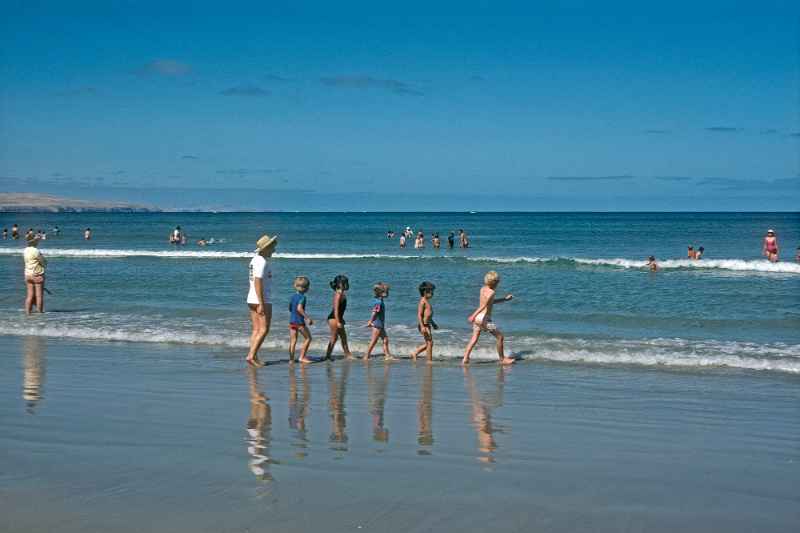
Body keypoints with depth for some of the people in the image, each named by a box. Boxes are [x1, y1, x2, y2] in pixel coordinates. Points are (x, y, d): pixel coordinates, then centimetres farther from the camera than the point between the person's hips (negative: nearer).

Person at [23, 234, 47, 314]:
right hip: (37, 275, -7)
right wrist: (44, 263, 12)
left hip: (28, 274, 7)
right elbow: (44, 262, -10)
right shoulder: (36, 251, -17)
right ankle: (40, 311, 0)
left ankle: (28, 311, 7)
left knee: (30, 295, 9)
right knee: (39, 295, -1)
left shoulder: (25, 251, 7)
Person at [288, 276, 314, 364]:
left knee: (293, 341, 8)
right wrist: (307, 317, -21)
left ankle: (291, 359, 4)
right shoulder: (302, 297, -13)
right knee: (308, 338, 9)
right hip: (300, 322, -7)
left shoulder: (293, 296, 10)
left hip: (292, 321, 7)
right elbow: (299, 308, -26)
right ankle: (302, 357, 7)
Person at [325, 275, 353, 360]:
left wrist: (341, 320, 24)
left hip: (338, 318, 10)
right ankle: (328, 355, 6)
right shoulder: (338, 294, -18)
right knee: (334, 338, -2)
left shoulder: (342, 294, 11)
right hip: (334, 318, -10)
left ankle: (348, 354, 19)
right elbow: (336, 309, -22)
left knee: (343, 337, 13)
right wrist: (338, 322, -23)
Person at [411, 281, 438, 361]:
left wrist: (433, 324, 30)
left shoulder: (426, 301, 17)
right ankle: (430, 360, -1)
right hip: (424, 325, -10)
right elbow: (419, 315, -19)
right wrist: (422, 326, -25)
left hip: (427, 325, 10)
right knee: (430, 342, -7)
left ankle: (414, 353, 22)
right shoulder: (422, 301, -14)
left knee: (428, 343, 15)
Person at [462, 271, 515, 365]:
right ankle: (502, 359, 12)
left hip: (477, 318, 8)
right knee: (500, 336, 5)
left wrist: (505, 299, 27)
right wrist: (474, 315, -34)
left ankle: (465, 359, 6)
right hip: (484, 318, -8)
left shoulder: (483, 289, 11)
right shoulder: (492, 292, -14)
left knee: (474, 339, 13)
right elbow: (484, 305, -24)